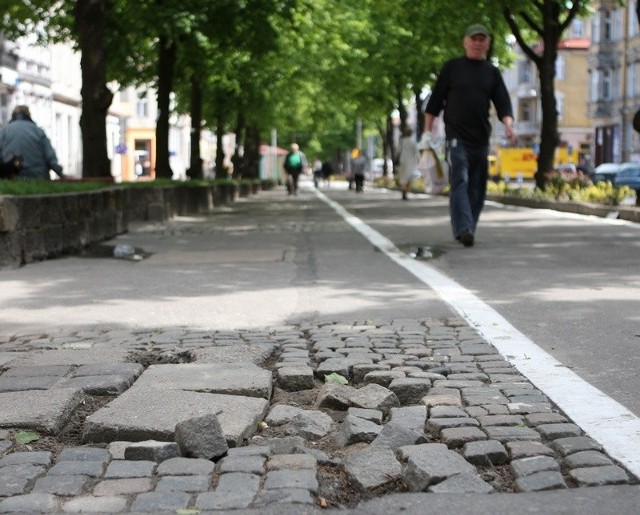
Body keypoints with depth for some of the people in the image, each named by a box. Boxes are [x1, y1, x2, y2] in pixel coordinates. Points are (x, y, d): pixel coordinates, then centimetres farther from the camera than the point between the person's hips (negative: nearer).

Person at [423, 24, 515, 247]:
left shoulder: (492, 72, 13)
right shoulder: (452, 67, 5)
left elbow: (503, 103, 6)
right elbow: (435, 100, 6)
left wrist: (508, 125, -13)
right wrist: (428, 130, 1)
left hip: (481, 138, 4)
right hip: (457, 136, -4)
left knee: (477, 187, 6)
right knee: (460, 181, -17)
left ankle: (467, 230, 16)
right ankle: (463, 229, -26)